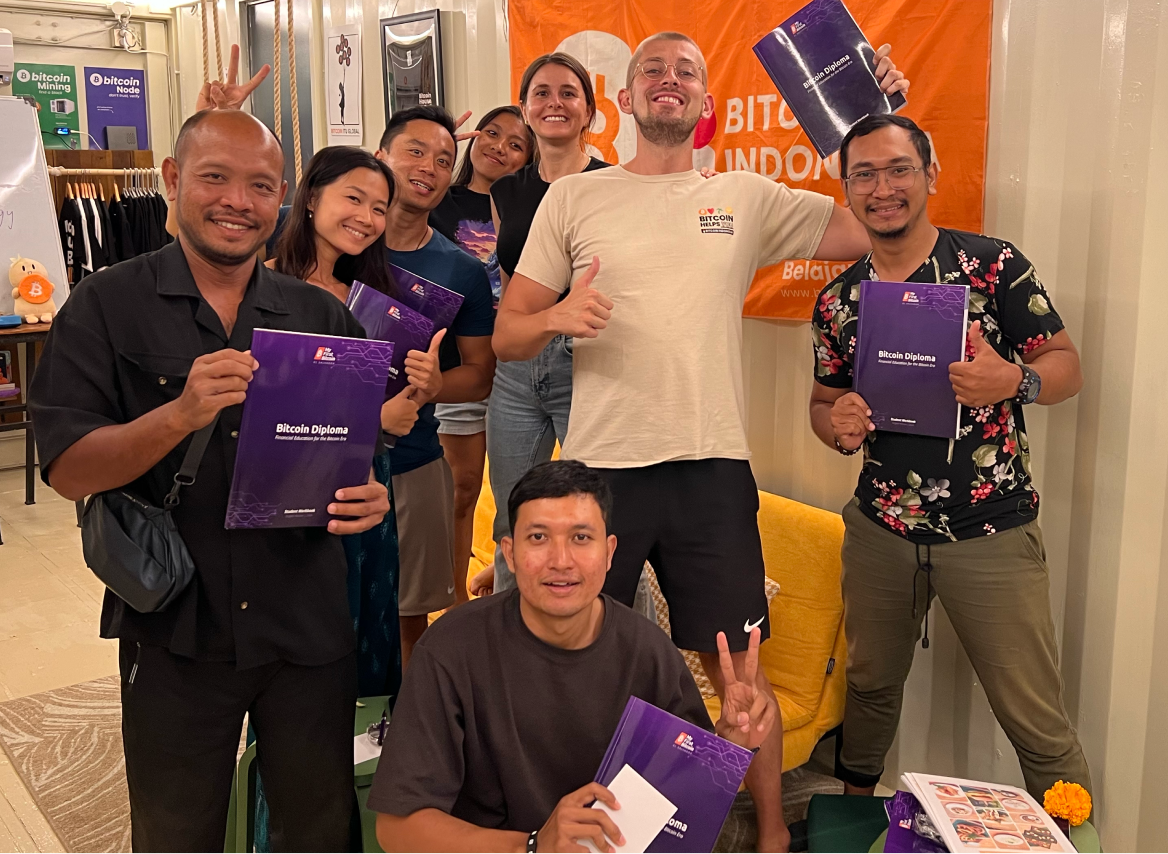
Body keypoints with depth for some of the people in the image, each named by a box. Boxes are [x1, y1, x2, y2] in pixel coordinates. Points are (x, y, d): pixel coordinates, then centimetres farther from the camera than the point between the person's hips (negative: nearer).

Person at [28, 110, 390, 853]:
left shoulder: (323, 317, 4)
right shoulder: (107, 305, -4)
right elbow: (68, 470, -11)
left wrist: (371, 496, -15)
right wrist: (183, 412, -28)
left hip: (309, 624, 2)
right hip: (174, 632, -1)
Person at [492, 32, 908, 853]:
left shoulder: (748, 197, 9)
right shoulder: (573, 198, 6)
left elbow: (878, 229, 8)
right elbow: (507, 335, 5)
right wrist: (557, 316, -16)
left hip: (712, 468, 1)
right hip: (599, 467, 0)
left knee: (740, 665, 7)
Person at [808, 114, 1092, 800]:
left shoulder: (993, 265, -6)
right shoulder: (839, 299, 6)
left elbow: (1068, 366, -4)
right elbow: (823, 400, 15)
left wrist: (1013, 380, -26)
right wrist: (837, 424, -9)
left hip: (992, 533, -4)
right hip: (880, 529, 4)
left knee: (1037, 720, 2)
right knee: (871, 684, 19)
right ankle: (855, 813, 42)